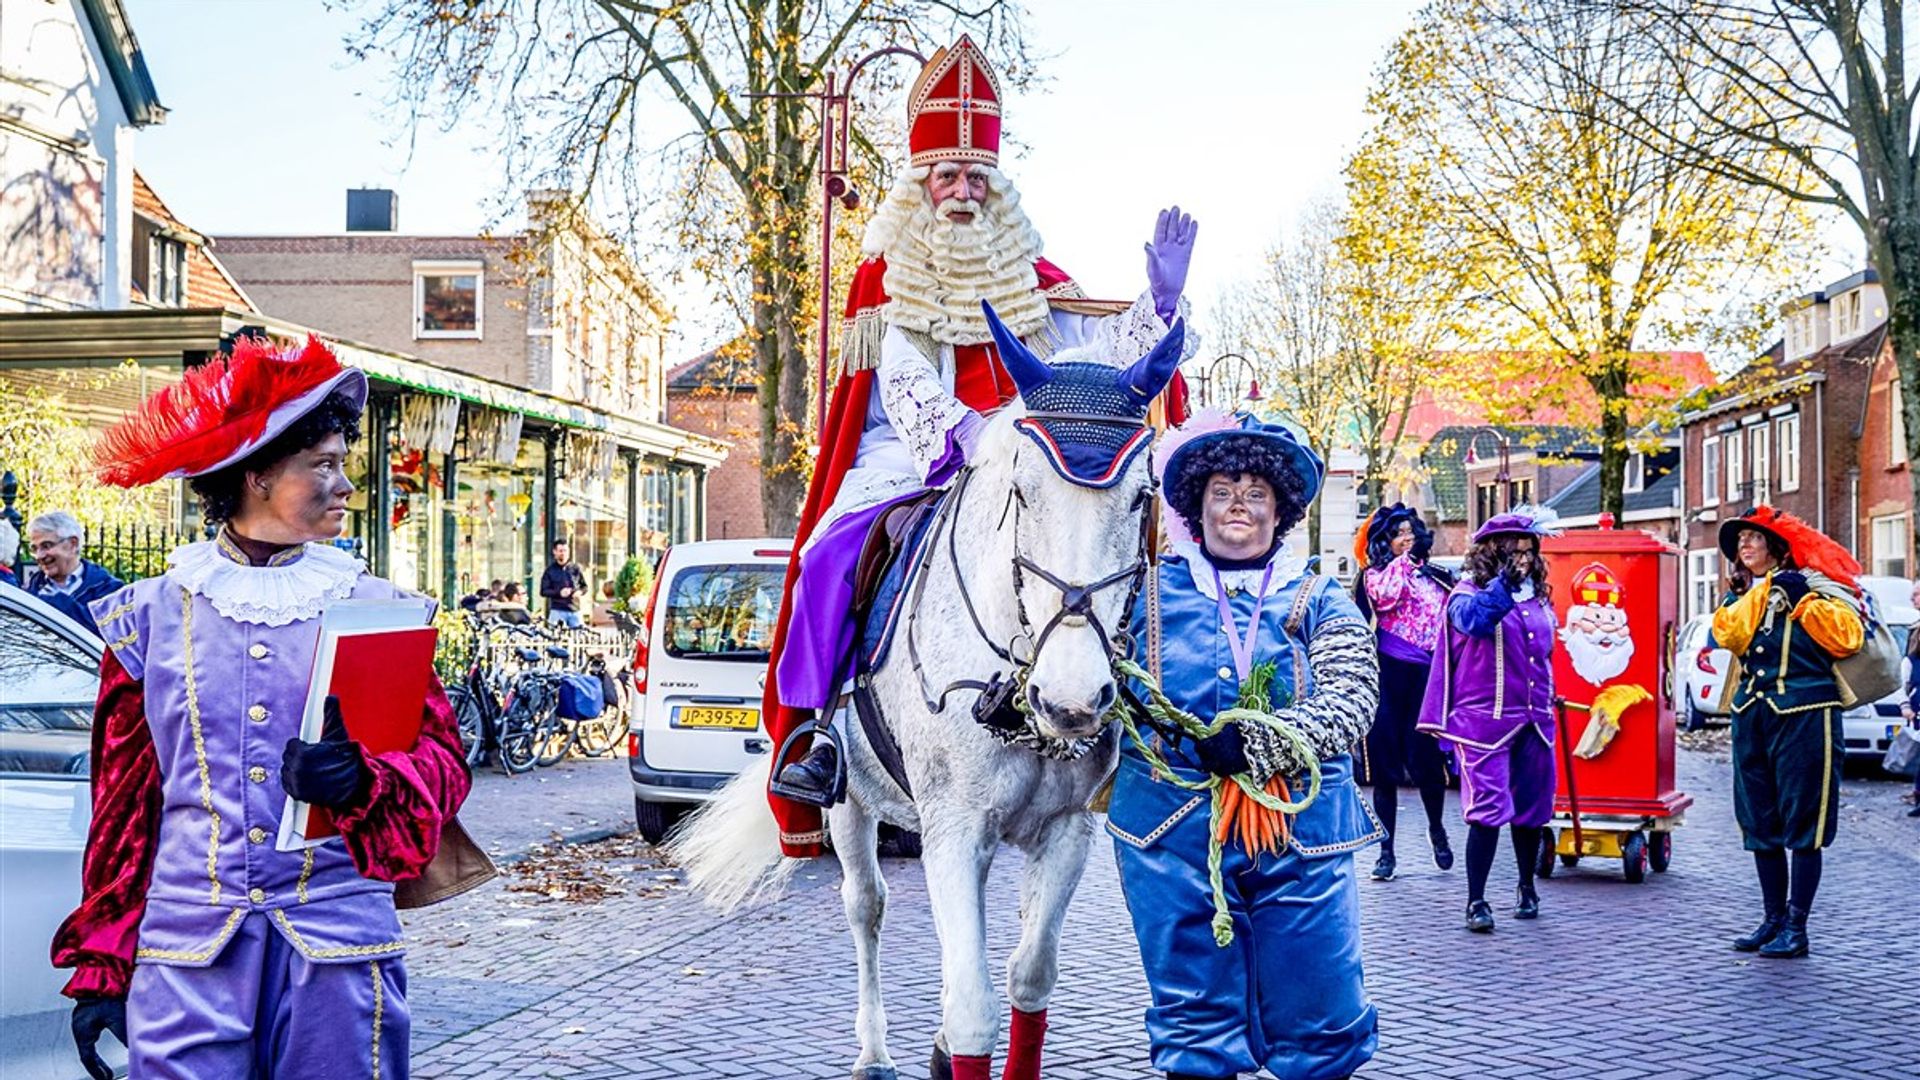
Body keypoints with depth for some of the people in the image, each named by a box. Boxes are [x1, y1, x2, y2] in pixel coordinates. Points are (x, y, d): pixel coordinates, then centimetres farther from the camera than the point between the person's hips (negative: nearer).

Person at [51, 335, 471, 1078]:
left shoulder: (374, 608, 5)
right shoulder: (153, 614, 6)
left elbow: (440, 758, 0)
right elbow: (122, 802, 9)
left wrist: (360, 781, -21)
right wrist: (99, 965, 6)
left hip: (338, 950, 0)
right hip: (187, 948, 0)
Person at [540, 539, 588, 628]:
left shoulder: (575, 568, 9)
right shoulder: (550, 570, 4)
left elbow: (584, 586, 16)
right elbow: (543, 591, 0)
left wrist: (580, 592, -7)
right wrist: (559, 593, -15)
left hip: (574, 611, 2)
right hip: (557, 611, -2)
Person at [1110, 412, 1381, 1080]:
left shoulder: (1318, 601, 7)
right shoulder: (1152, 592, 9)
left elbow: (1350, 702, -7)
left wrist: (1252, 744, -20)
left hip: (1298, 831, 0)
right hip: (1172, 830, 1)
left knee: (1317, 1020, 4)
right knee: (1193, 1021, 8)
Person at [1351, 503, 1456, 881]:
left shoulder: (1437, 576, 15)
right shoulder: (1376, 574, 7)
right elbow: (1385, 598, -14)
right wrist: (1404, 562, -5)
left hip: (1427, 676, 1)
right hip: (1389, 676, -1)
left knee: (1425, 757, -5)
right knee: (1386, 764, 0)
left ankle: (1437, 829, 25)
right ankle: (1386, 852, 8)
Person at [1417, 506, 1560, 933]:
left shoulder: (1538, 599, 15)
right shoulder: (1469, 591, -3)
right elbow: (1472, 619, -27)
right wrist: (1504, 582, -34)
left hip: (1533, 721, 6)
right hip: (1484, 718, -6)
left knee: (1531, 809, 12)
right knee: (1487, 808, -12)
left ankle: (1527, 887, 31)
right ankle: (1476, 901, -5)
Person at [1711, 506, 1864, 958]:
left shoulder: (1811, 583, 0)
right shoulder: (1740, 595, 16)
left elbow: (1848, 638, -12)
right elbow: (1729, 635, -5)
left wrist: (1804, 600, -14)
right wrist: (1763, 590, -6)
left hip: (1804, 713, -6)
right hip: (1752, 713, 6)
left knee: (1803, 825, -3)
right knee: (1760, 824, 10)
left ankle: (1796, 928, 2)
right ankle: (1773, 920, 21)